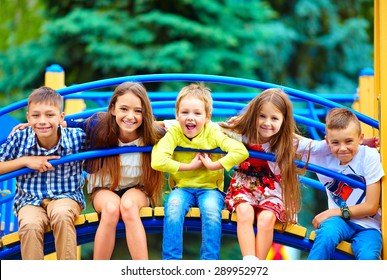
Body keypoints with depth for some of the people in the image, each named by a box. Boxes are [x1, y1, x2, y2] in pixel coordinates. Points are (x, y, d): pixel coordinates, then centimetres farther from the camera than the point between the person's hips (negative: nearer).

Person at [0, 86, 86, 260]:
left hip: (66, 196, -1)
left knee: (61, 215, -35)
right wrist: (25, 161, -14)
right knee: (29, 225, -32)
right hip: (30, 200, 1)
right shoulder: (19, 138, -7)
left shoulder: (77, 137, -9)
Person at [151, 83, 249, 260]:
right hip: (182, 187, 1)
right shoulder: (174, 133, -7)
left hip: (210, 187, 0)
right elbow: (157, 162, -22)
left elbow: (241, 152, -19)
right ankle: (171, 261, -21)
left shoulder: (212, 133, -6)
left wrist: (213, 165, -20)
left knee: (211, 210, -32)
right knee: (173, 208, -31)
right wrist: (189, 166, -17)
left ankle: (209, 262, -20)